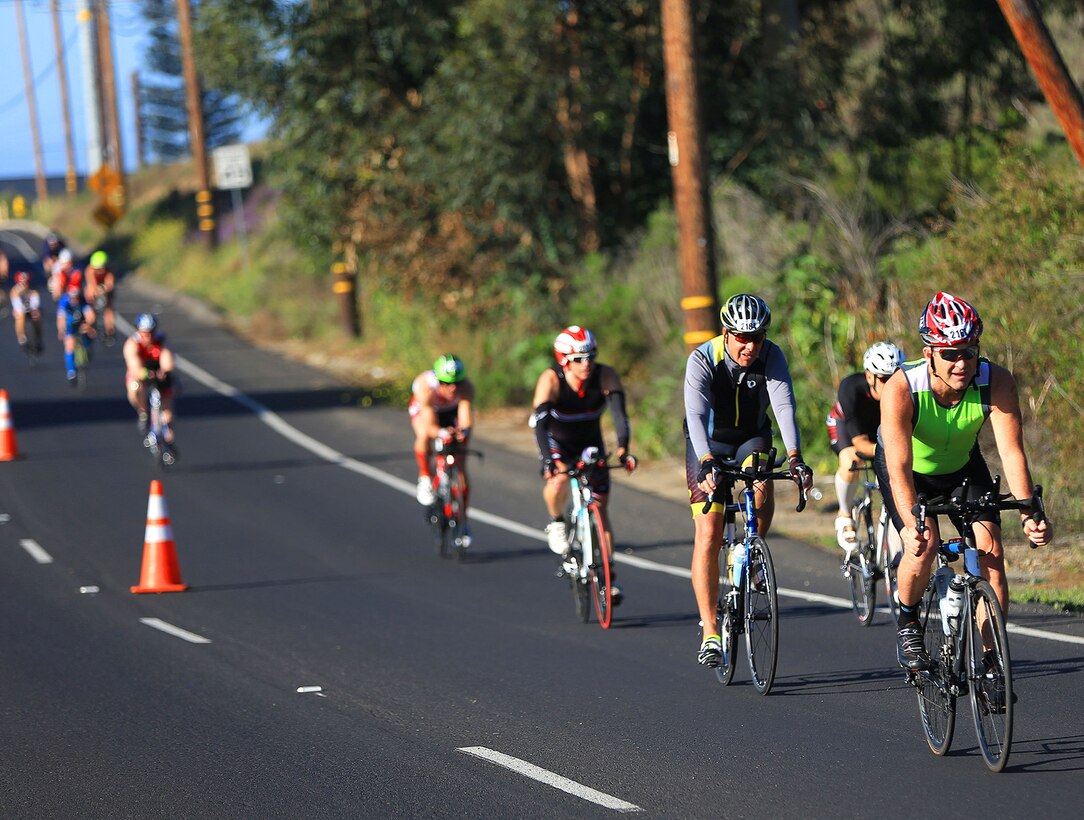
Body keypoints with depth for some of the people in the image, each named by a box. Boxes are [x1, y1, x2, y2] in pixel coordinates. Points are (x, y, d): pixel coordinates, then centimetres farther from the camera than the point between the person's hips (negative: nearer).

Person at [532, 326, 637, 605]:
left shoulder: (605, 376, -23)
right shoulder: (551, 380, -29)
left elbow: (619, 413, -34)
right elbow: (540, 422, -37)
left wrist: (623, 448, -52)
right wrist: (549, 460, -52)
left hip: (590, 442, 2)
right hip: (557, 443, -2)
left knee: (600, 507, -4)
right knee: (559, 480, -34)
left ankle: (609, 577, 6)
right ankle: (556, 522, -3)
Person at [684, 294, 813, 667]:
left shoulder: (771, 356, -20)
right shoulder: (702, 360, -25)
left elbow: (784, 407, -31)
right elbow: (696, 415, -36)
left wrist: (794, 457, -47)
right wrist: (707, 463, -52)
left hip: (752, 439, 2)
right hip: (709, 444, -2)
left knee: (763, 484, -32)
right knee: (708, 537, -11)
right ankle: (710, 634, -7)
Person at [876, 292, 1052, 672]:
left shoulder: (997, 383, -30)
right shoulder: (900, 390, -36)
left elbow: (1012, 453, -32)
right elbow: (900, 467, -41)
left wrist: (1029, 515, -45)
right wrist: (911, 524, -56)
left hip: (962, 466, 3)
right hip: (910, 469, -2)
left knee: (991, 551, -13)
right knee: (924, 545, -26)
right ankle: (908, 625, 2)